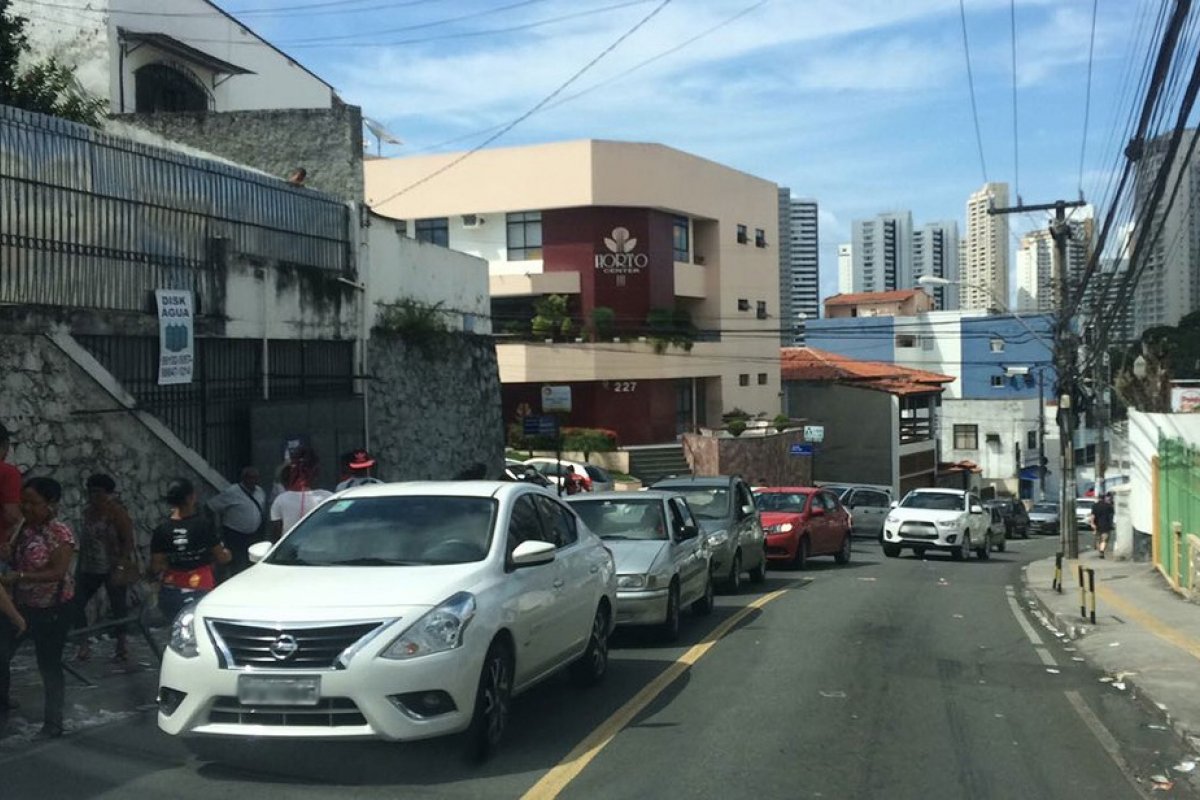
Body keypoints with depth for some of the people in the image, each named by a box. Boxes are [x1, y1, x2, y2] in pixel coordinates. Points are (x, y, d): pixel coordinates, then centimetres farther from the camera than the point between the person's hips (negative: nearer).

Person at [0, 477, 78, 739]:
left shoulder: (59, 533, -19)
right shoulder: (22, 528, 2)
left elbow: (59, 572, -25)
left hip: (52, 610, -6)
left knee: (49, 666, 2)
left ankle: (53, 724, 14)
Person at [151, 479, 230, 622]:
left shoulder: (162, 530, -5)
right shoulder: (203, 524, -12)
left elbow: (156, 567, -2)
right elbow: (221, 557, -5)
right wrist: (227, 555, 18)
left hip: (172, 593, 3)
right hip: (201, 590, -3)